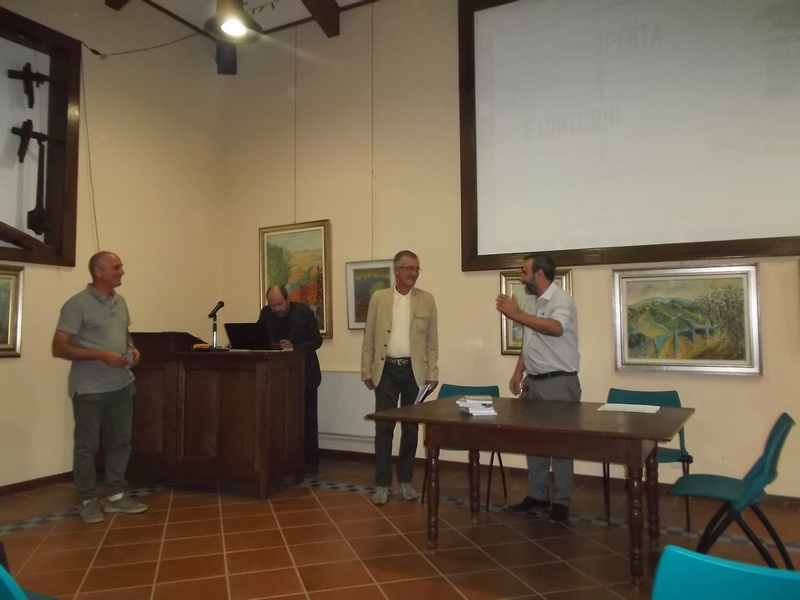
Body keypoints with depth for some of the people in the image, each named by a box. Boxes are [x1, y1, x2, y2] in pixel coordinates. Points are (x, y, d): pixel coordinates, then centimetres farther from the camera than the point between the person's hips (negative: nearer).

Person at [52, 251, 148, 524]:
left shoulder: (120, 302, 10)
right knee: (87, 446, 5)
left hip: (122, 385, 7)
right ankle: (88, 501, 19)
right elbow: (59, 348, -15)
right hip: (90, 389, -7)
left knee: (120, 442, 12)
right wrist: (101, 355, -22)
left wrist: (132, 348, 2)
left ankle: (115, 496, 24)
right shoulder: (77, 304, -12)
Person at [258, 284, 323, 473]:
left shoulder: (304, 312, -14)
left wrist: (294, 347, -25)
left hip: (304, 371, -3)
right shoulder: (266, 313, -3)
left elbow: (317, 340, -11)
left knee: (307, 418, 3)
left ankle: (311, 461, 10)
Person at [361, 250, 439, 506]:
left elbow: (432, 341, 3)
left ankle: (405, 480, 22)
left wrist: (433, 374, -2)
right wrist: (366, 372, 0)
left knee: (411, 427, 8)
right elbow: (369, 338, 3)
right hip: (386, 370, 0)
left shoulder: (427, 300, 2)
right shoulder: (379, 298, 2)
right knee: (384, 427, 0)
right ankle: (382, 483, 10)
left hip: (414, 370, 1)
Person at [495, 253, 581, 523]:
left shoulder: (561, 300, -15)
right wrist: (518, 373, 11)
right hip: (534, 381, 8)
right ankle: (536, 494, 24)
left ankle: (561, 500, 13)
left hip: (559, 382, -8)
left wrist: (517, 315, -41)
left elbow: (556, 328, -36)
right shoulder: (531, 302, 11)